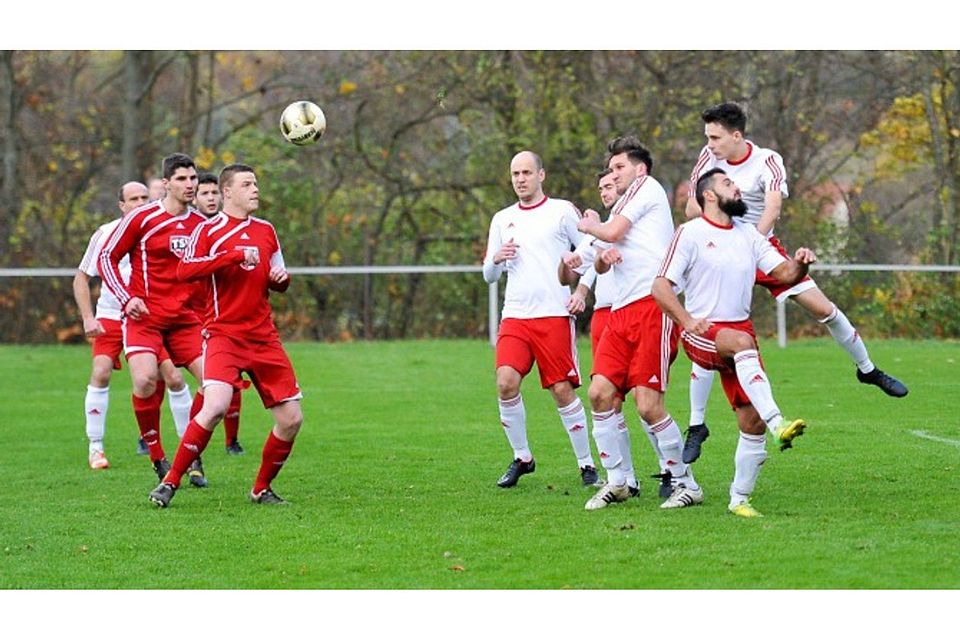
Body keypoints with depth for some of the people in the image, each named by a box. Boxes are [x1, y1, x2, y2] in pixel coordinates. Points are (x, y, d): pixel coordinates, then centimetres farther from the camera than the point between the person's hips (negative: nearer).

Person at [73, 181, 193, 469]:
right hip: (110, 316, -1)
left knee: (173, 377, -8)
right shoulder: (105, 234, -6)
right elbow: (81, 278, 1)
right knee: (101, 373, -16)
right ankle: (95, 447, -4)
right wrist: (88, 318, -8)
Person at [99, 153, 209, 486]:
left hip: (184, 318, 4)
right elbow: (106, 258, -1)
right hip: (144, 315, -4)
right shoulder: (142, 218, -6)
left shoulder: (202, 225, 8)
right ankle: (157, 458, -5)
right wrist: (127, 298, -12)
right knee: (145, 380, -23)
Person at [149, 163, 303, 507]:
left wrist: (282, 278, 2)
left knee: (291, 419, 0)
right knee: (215, 405, -26)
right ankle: (170, 482, -13)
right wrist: (236, 255, -23)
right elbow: (184, 270, -19)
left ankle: (262, 488, 20)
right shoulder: (209, 230, -3)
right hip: (224, 333, -6)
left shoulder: (266, 230, 15)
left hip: (264, 336, 6)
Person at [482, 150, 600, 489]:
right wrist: (496, 260, -2)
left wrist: (582, 292, -9)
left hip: (554, 316, -4)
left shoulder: (562, 211, 4)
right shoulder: (502, 220, 17)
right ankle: (521, 457, 2)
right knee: (506, 383, -13)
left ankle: (587, 464, 6)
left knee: (563, 391, -6)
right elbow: (488, 275, 20)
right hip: (514, 317, 4)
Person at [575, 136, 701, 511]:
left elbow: (613, 232, -3)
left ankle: (685, 483, -1)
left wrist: (590, 226, 19)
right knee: (600, 392, -3)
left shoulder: (647, 187, 5)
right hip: (622, 312, 9)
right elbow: (601, 267, 30)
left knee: (648, 404, -13)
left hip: (654, 305, -9)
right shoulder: (621, 207, 29)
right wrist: (602, 258, 6)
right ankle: (616, 482, 6)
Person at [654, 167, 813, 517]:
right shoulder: (690, 233, -2)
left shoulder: (748, 234, 15)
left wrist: (800, 264, -14)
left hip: (740, 328, 6)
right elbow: (661, 286, -7)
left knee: (752, 422, -5)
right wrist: (688, 322, -20)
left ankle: (740, 498, 10)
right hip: (701, 334, -6)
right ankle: (778, 424, -52)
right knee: (743, 342, -40)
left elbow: (784, 274, 9)